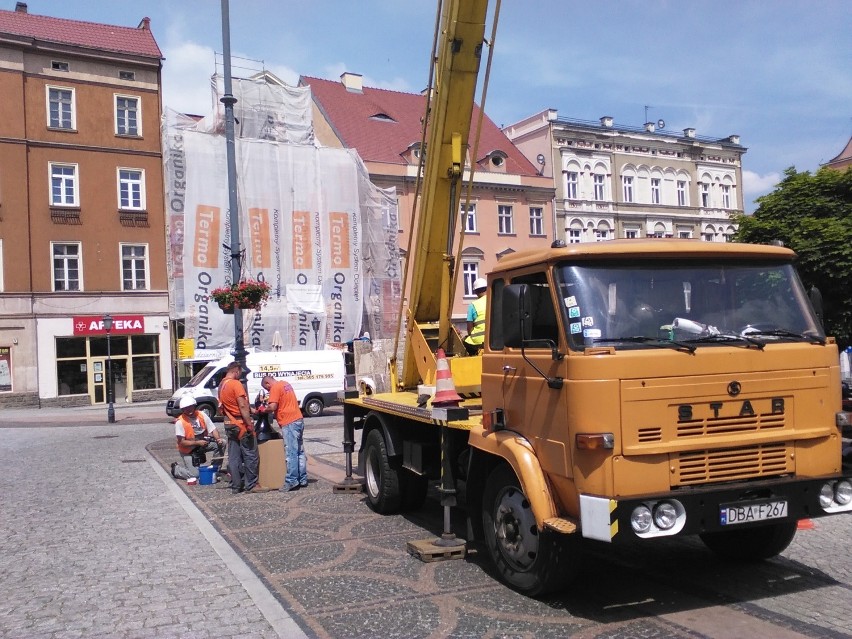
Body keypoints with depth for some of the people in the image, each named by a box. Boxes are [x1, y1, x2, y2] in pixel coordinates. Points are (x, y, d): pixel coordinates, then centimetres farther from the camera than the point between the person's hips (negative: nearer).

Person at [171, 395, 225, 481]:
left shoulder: (202, 415, -9)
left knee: (221, 443, -17)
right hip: (188, 450, -4)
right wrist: (198, 443, -30)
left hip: (203, 443, 5)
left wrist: (218, 439, -28)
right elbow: (181, 442, -21)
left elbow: (213, 429, -8)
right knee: (194, 474, -13)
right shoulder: (180, 422, -21)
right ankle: (176, 468, 18)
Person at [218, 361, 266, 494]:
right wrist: (249, 424, -20)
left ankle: (236, 486, 12)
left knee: (234, 457, 9)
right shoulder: (236, 384, -15)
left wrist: (250, 410, 21)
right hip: (241, 424, -9)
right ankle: (251, 485, 3)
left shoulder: (221, 385, 12)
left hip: (229, 424, 9)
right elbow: (242, 406, -21)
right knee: (251, 455, 0)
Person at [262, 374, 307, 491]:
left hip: (289, 423, -9)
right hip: (298, 419, 9)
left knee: (291, 453, -8)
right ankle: (303, 479, 16)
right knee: (300, 452, 12)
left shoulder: (275, 388, -9)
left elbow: (272, 407, -17)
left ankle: (292, 482, -7)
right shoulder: (285, 384, 19)